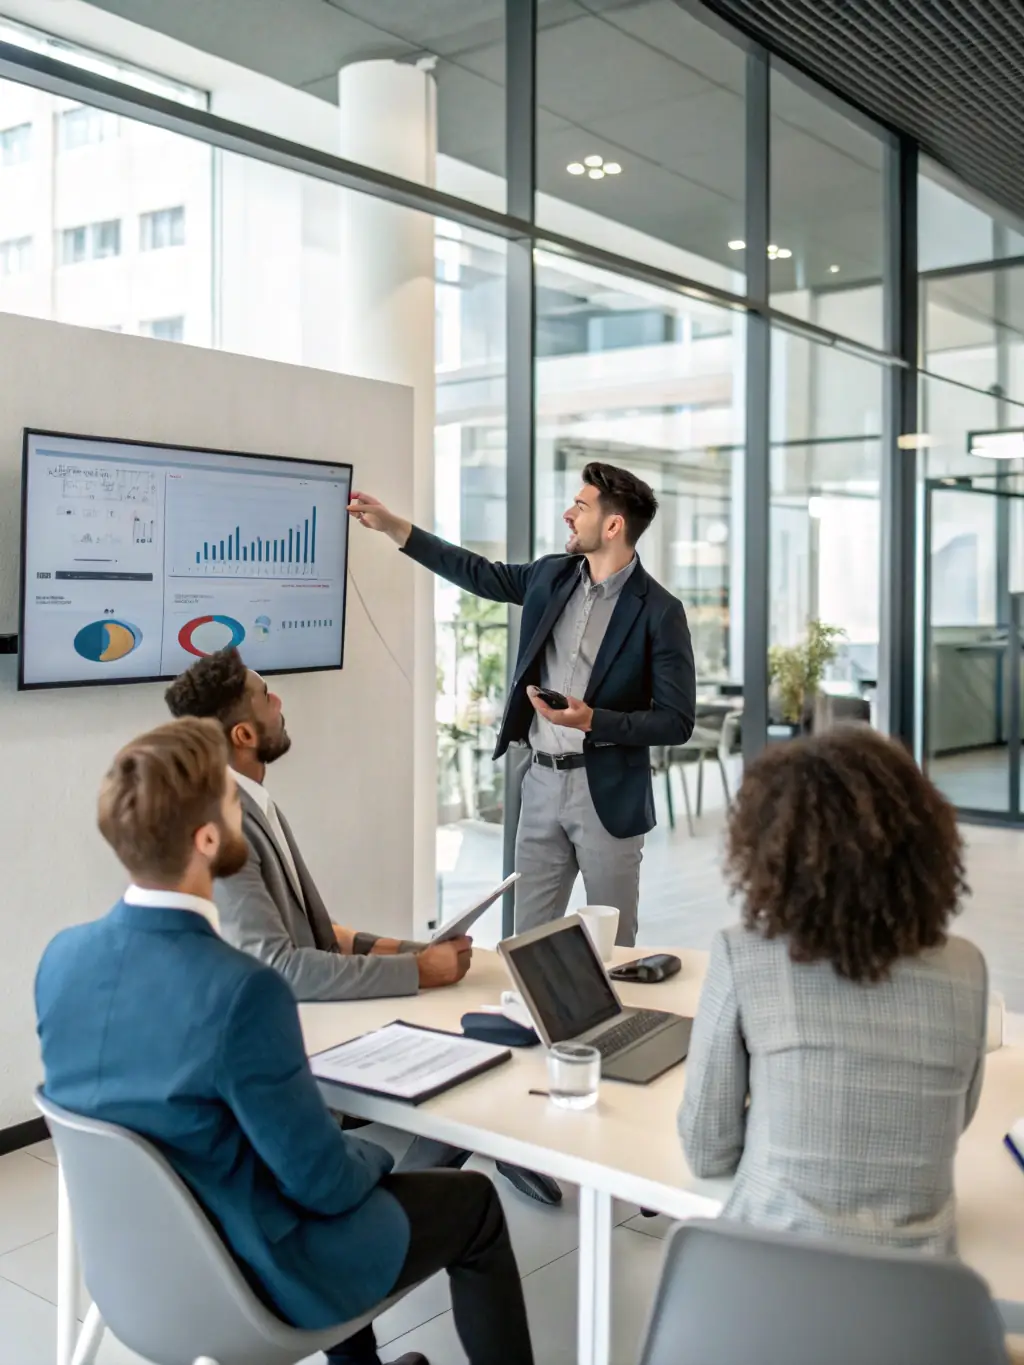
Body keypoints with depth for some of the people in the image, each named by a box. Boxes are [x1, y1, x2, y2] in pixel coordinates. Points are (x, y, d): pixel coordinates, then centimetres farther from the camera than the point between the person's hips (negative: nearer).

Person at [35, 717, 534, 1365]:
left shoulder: (62, 955, -11)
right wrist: (372, 1158, -1)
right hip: (253, 1271, -7)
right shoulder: (240, 989, -34)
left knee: (345, 1152, 32)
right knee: (473, 1203, 15)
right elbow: (322, 1182, -24)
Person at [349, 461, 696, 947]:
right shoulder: (551, 576, 5)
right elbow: (478, 573, 18)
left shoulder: (660, 611, -11)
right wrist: (393, 525, 16)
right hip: (542, 782, 5)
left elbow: (677, 722, -11)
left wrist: (591, 721, -22)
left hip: (607, 792, -5)